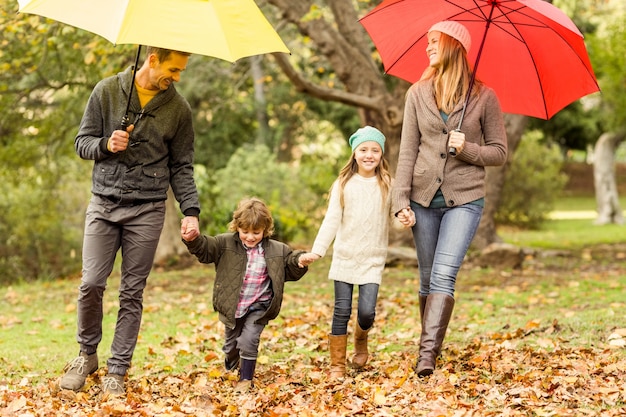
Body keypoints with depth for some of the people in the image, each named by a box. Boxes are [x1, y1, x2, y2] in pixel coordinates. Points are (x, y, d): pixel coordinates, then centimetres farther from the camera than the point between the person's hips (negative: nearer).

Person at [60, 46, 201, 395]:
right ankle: (88, 354, 17)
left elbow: (182, 167, 8)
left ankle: (118, 370, 10)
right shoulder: (107, 91, 2)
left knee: (132, 292, 1)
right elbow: (82, 142, 7)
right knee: (91, 283, -6)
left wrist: (191, 211, -5)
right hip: (104, 204, 0)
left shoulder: (178, 108, 5)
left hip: (147, 210, 0)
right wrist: (106, 145, -15)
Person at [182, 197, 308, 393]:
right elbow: (204, 249, -15)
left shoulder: (277, 251, -6)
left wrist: (300, 262, -20)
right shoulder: (225, 244, -10)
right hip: (232, 307, 2)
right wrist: (192, 240, -37)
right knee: (231, 342, 20)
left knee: (248, 341, -17)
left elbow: (291, 269, 2)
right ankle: (230, 366, 53)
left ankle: (246, 378, 3)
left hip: (258, 307, -2)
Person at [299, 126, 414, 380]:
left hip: (373, 259, 0)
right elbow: (331, 220, -2)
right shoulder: (343, 184, 1)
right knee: (342, 311, 1)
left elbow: (394, 219, 1)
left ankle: (361, 340, 25)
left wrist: (407, 220, -22)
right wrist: (317, 251, -11)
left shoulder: (387, 185, 2)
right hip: (345, 257, 0)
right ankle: (337, 365, 11)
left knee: (367, 311, -9)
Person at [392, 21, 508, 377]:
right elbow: (408, 151, 4)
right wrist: (401, 200, -4)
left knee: (444, 275, -18)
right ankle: (431, 345, 21)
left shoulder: (484, 97, 0)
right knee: (428, 278, 8)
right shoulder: (418, 94, 7)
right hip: (424, 198, 3)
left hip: (465, 199, -3)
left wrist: (467, 149, -15)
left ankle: (428, 352, -24)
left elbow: (499, 153, 4)